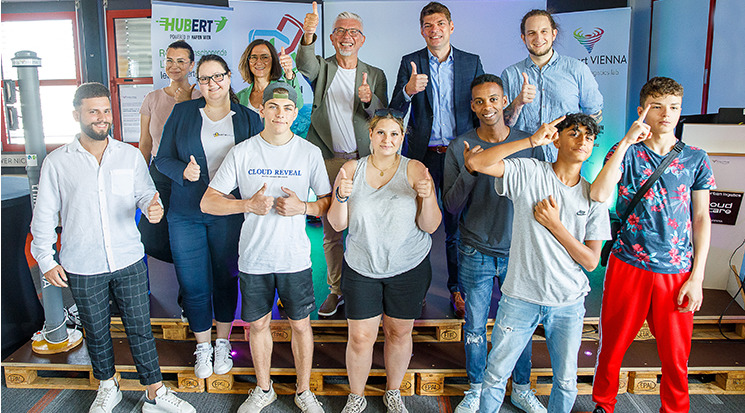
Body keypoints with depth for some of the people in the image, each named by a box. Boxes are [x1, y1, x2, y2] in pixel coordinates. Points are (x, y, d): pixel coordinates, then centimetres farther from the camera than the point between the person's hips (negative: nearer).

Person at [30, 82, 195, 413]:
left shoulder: (130, 155, 1)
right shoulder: (56, 162, -3)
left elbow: (145, 194, 4)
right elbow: (45, 216, 3)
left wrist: (153, 207, -19)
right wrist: (46, 260, 1)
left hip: (129, 261, 1)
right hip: (82, 268, 0)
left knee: (140, 329, 7)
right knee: (96, 332, 16)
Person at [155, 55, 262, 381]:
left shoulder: (248, 119, 3)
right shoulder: (182, 113, 6)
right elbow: (162, 159, 7)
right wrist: (183, 171, -14)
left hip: (229, 214, 0)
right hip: (186, 214, 1)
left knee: (225, 279, 12)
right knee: (193, 284, 5)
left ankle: (223, 344, 32)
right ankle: (202, 347, 28)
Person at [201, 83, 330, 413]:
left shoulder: (310, 153, -3)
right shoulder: (242, 153, -4)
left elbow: (329, 202, 2)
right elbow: (208, 202, -3)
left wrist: (302, 207, -17)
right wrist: (249, 204, -17)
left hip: (295, 258, 0)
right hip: (253, 258, 1)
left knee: (300, 324, 11)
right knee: (258, 324, 15)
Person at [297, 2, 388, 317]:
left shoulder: (375, 75, 11)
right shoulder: (322, 68, 8)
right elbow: (305, 66, -17)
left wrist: (369, 100, -19)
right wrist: (308, 35, -37)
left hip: (363, 161, 0)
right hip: (328, 161, 0)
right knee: (330, 231, 6)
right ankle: (336, 290, 19)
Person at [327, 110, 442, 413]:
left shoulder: (415, 171, -6)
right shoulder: (351, 169, -2)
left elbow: (430, 226, -10)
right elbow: (337, 224, -2)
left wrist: (428, 196, -27)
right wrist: (341, 197, -20)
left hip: (408, 268, 0)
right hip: (361, 268, 1)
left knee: (399, 332, 14)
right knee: (360, 337, 4)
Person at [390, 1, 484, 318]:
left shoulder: (472, 62, 6)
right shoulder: (410, 63, 4)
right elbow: (395, 113, -4)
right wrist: (408, 90, -24)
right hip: (423, 155, 0)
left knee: (457, 226, 8)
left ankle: (457, 288, 23)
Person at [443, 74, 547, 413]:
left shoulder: (530, 145, -2)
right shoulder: (459, 149, -5)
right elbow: (451, 206, -6)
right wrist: (468, 171, -22)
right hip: (476, 254, 0)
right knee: (475, 325, 12)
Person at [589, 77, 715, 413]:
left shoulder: (696, 158, 4)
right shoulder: (627, 152, 0)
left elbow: (701, 218, 6)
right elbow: (599, 195, -18)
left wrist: (697, 277, 0)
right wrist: (626, 142, -21)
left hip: (677, 273, 1)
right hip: (628, 267, -1)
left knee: (676, 360, 8)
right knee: (612, 347, 11)